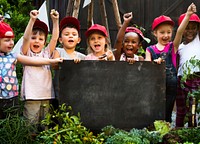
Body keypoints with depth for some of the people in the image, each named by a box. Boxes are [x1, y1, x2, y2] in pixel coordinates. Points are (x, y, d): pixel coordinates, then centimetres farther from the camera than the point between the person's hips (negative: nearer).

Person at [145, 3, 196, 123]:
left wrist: (188, 15, -26)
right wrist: (154, 62, -23)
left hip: (171, 85, 0)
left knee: (167, 114, 7)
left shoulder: (173, 47, 3)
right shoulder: (150, 50, 6)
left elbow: (180, 31, -11)